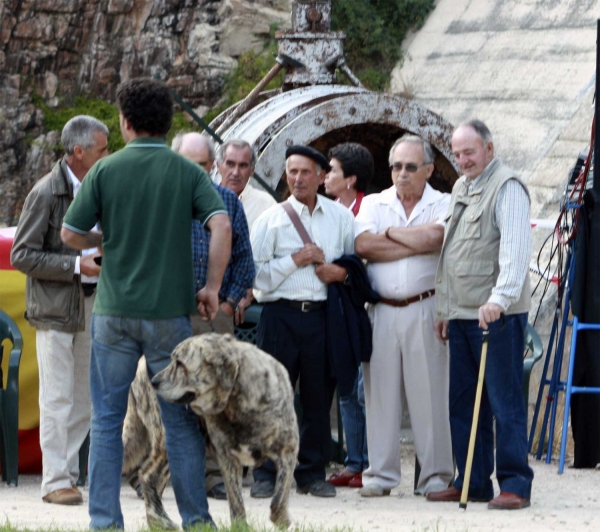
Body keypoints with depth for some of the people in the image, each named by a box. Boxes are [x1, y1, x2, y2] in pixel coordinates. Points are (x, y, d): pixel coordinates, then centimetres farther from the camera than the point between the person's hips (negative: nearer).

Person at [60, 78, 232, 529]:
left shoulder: (105, 171, -2)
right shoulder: (187, 172, -1)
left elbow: (70, 234, 0)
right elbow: (221, 226, -13)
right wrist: (212, 286, -5)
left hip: (114, 310, 0)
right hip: (170, 312, 0)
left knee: (107, 420, 6)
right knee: (182, 420, 7)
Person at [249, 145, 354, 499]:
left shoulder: (341, 217, 11)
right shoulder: (271, 219, 5)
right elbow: (256, 274, -1)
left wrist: (342, 272, -2)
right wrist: (295, 260, -9)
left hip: (322, 314, 2)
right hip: (281, 314, -2)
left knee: (319, 396, 4)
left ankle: (313, 473, 13)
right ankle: (266, 475, 3)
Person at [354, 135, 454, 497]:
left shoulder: (443, 205, 6)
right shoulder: (374, 204, 12)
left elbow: (434, 237, -16)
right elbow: (363, 245, -6)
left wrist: (390, 232, -4)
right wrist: (416, 243, -7)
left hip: (425, 310, -2)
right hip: (381, 311, 3)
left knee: (430, 392, -3)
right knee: (380, 392, 3)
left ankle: (437, 475, 3)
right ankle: (381, 474, 10)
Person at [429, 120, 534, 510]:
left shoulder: (507, 188, -8)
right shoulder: (461, 189, 20)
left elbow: (515, 249, -20)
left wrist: (500, 298, -30)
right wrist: (445, 308, 22)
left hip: (498, 315, -9)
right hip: (461, 315, 9)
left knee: (505, 401, -8)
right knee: (462, 402, 8)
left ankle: (514, 485, -5)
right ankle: (473, 482, 14)